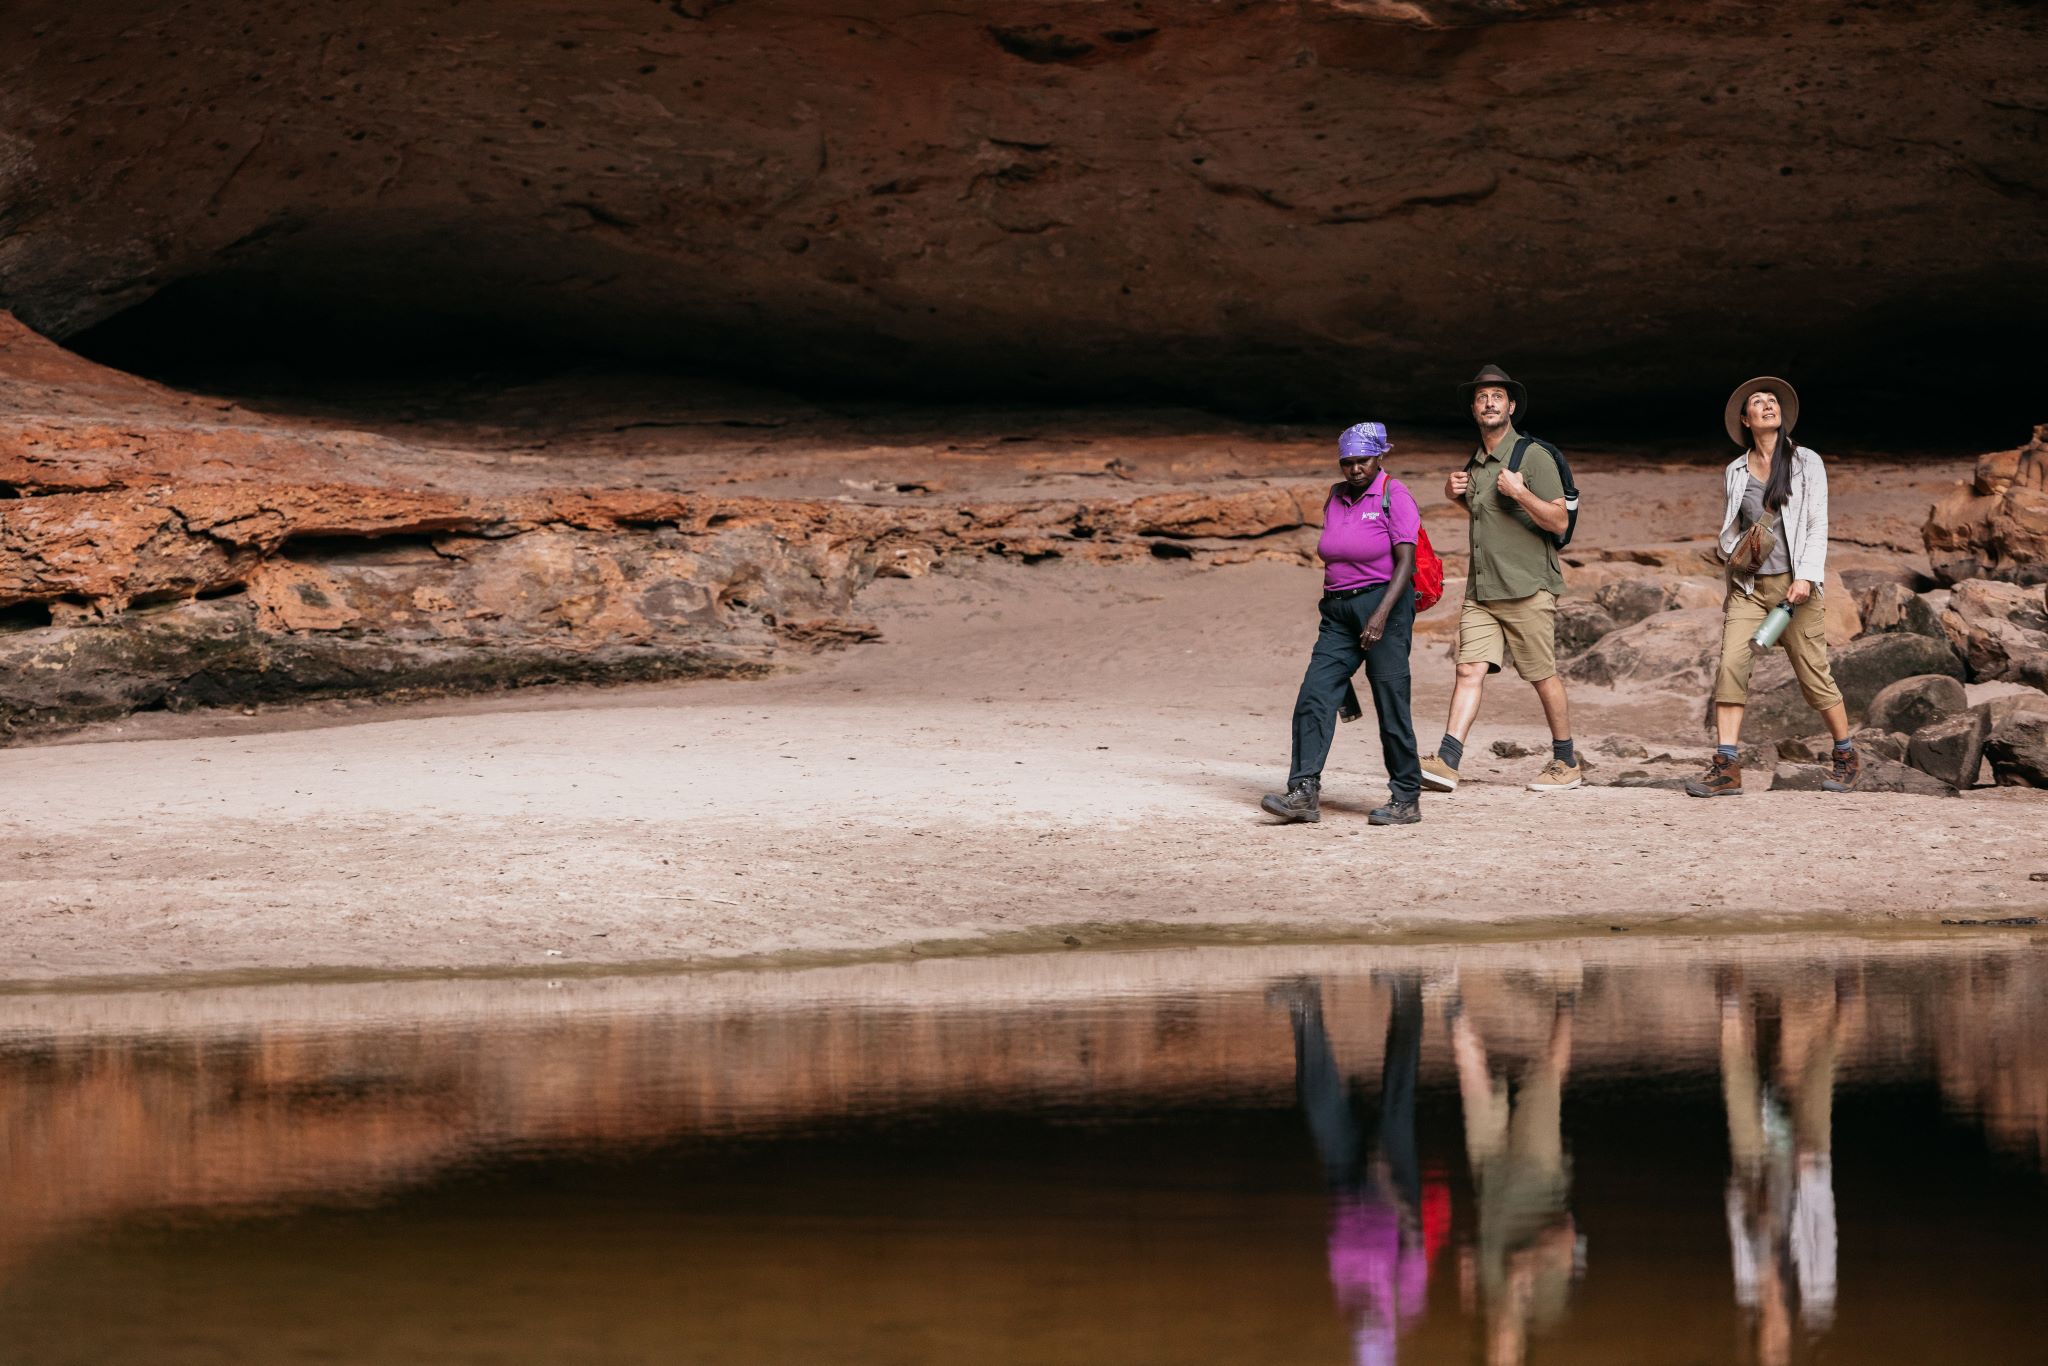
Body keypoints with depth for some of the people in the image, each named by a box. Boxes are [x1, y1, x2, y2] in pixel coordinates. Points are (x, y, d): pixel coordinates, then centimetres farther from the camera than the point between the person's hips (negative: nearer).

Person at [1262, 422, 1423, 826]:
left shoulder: (1394, 497, -6)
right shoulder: (1336, 498, 14)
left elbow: (1405, 562, -14)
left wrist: (1381, 615, -23)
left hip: (1384, 602, -6)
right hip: (1339, 611, 6)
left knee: (1391, 705, -4)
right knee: (1314, 697, -7)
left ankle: (1407, 800, 4)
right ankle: (1304, 792, -11)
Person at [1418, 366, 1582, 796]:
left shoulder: (1533, 456, -7)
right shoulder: (1475, 462, 16)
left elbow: (1558, 521, -10)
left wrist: (1520, 492, -24)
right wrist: (1457, 496, 12)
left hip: (1527, 587, -6)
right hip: (1480, 590, 6)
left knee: (1543, 676, 3)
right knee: (1470, 668, -7)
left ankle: (1567, 764, 16)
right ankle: (1445, 763, -18)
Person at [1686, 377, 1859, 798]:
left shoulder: (1806, 463, 3)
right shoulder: (1735, 471, 11)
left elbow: (1817, 526, -2)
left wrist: (1805, 577, -14)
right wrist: (1732, 554, -2)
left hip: (1793, 584, -3)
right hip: (1748, 585, 3)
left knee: (1813, 674, 0)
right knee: (1730, 666, -15)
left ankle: (1846, 756, 20)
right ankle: (1725, 767, -17)